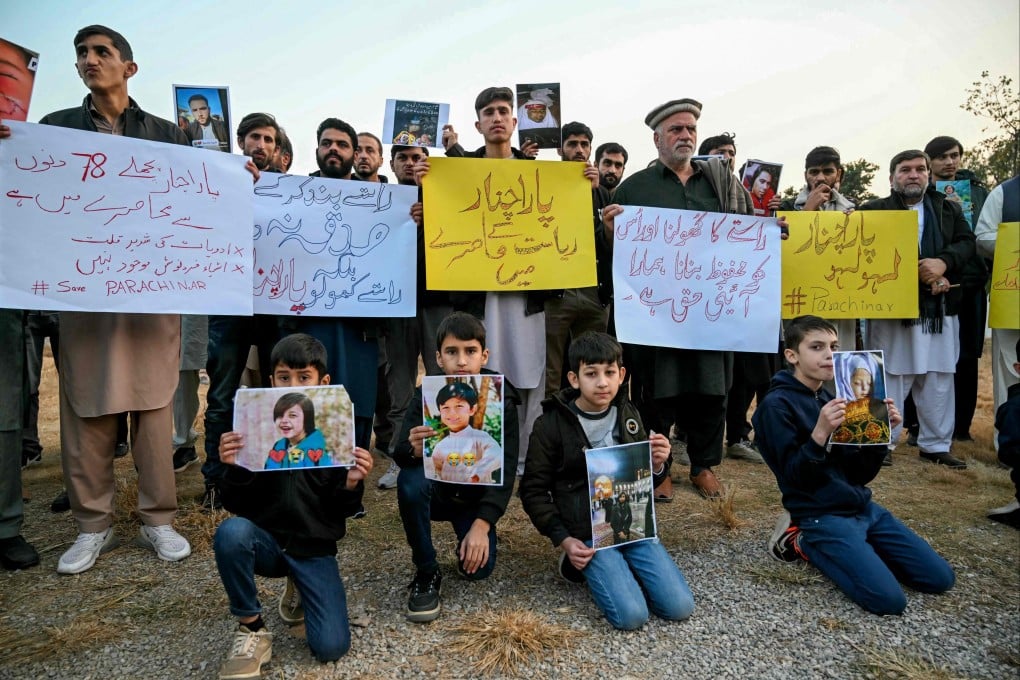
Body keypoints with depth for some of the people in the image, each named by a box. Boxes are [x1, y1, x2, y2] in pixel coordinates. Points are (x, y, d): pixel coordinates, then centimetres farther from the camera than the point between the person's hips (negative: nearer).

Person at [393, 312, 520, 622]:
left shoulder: (501, 399, -16)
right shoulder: (426, 394, -15)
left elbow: (505, 470, -17)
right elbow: (400, 455, -25)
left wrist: (482, 524, -28)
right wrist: (413, 450, -50)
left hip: (476, 496, 0)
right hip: (435, 490, 0)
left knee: (478, 568, -19)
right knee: (410, 479, -32)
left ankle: (468, 533, 18)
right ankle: (426, 574, -12)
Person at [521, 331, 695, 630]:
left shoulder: (629, 415, 6)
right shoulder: (551, 424, -9)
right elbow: (533, 490, -2)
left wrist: (658, 466, -7)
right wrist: (563, 540, -9)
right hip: (588, 533, -4)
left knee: (680, 606, -7)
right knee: (632, 615, -17)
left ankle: (618, 567, 15)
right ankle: (582, 564, 7)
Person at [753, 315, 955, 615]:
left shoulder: (832, 399, 9)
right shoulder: (776, 405, -13)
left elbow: (861, 474, 8)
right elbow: (795, 477, -18)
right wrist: (819, 433, -32)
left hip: (864, 508, 8)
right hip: (822, 516, -7)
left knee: (941, 578, 6)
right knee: (889, 599, -18)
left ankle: (835, 548, 16)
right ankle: (804, 542, 2)